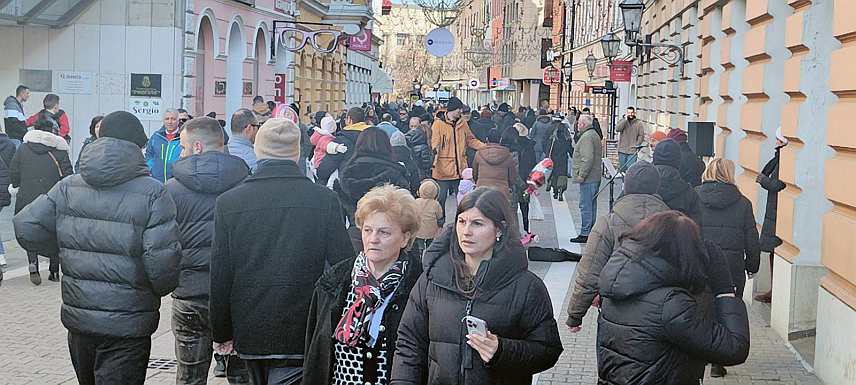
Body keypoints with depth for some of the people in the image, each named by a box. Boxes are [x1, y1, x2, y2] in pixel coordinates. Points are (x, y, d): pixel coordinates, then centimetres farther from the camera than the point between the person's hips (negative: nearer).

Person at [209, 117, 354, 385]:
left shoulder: (228, 202, -5)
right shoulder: (325, 199, -8)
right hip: (300, 336, -2)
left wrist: (222, 333, 9)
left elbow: (220, 279, -2)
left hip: (249, 333, 2)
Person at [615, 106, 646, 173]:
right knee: (622, 168, 8)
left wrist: (636, 145, -9)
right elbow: (617, 129, -11)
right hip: (622, 150, 2)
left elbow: (641, 136, 4)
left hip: (632, 151, -2)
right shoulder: (622, 121, 8)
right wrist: (625, 120, -13)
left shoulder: (639, 123, 5)